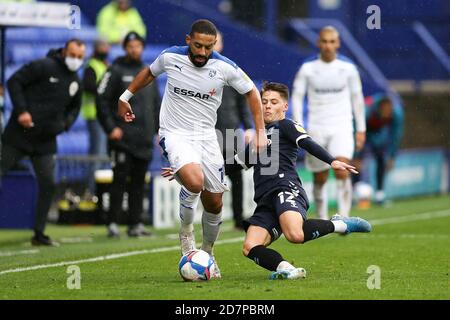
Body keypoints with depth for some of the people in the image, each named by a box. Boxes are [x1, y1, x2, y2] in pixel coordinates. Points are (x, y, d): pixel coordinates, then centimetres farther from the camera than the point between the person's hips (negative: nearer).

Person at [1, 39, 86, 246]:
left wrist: (66, 123, 6)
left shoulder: (76, 82, 10)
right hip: (19, 135, -6)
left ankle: (39, 234, 9)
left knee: (48, 185, 0)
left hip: (45, 142, 6)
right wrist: (21, 110, -19)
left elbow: (74, 108, 26)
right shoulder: (43, 66, -11)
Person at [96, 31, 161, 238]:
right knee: (120, 180, -8)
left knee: (139, 182, 6)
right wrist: (110, 127, -14)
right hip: (122, 138, -5)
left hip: (144, 140, 5)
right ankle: (113, 223, -5)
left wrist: (160, 128, 12)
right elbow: (102, 100, -6)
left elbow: (156, 103, 22)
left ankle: (135, 224, 10)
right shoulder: (116, 71, -1)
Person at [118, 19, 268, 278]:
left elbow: (251, 92, 5)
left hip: (206, 136, 3)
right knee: (194, 181, -31)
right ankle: (186, 230, -4)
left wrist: (260, 132, 2)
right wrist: (126, 96, 21)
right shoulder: (170, 57, -10)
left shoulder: (225, 67, -11)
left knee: (214, 202, 7)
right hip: (175, 134, -2)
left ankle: (208, 252, 33)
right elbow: (150, 73, 14)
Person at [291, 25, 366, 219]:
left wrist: (361, 129, 11)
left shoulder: (348, 68, 2)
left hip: (342, 128, -1)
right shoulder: (308, 68, 0)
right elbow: (297, 97, 4)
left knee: (342, 170, -21)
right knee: (320, 179, 6)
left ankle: (344, 218, -22)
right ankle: (322, 218, 23)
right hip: (316, 129, 1)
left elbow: (357, 98, 11)